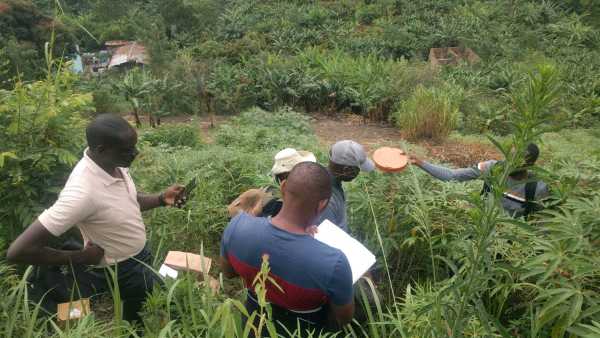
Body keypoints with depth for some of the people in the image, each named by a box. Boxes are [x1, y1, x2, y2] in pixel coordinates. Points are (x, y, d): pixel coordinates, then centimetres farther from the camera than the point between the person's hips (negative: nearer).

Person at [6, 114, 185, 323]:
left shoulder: (115, 163, -13)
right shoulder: (82, 192, -35)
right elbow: (18, 251, -32)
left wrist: (161, 199, -11)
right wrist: (80, 258, -21)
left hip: (140, 254, 7)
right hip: (122, 271, -7)